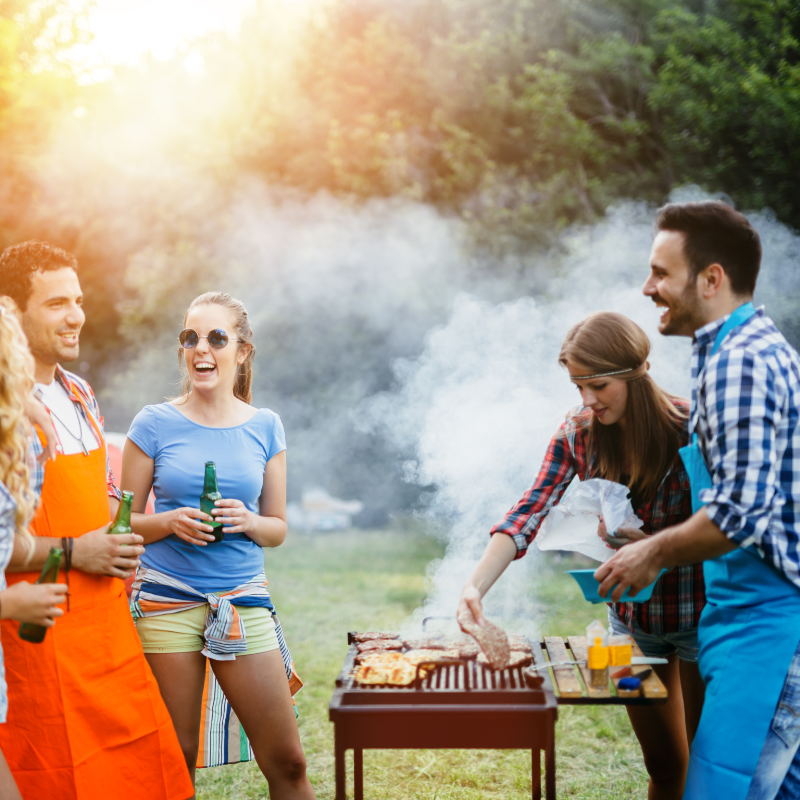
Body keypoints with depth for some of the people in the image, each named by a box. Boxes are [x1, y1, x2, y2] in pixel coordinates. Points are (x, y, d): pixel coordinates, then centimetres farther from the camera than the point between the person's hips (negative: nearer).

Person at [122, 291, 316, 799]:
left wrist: (248, 523, -10)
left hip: (244, 600, 2)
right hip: (165, 600, -1)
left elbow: (279, 528, 11)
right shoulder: (154, 424, 1)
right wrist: (170, 522, -13)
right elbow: (124, 522, 6)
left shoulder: (264, 427, 7)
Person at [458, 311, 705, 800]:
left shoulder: (689, 430, -21)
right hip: (630, 614, 4)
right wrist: (476, 585, -30)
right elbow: (530, 512, -16)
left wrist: (659, 548, -32)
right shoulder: (578, 433, -8)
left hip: (696, 613, -4)